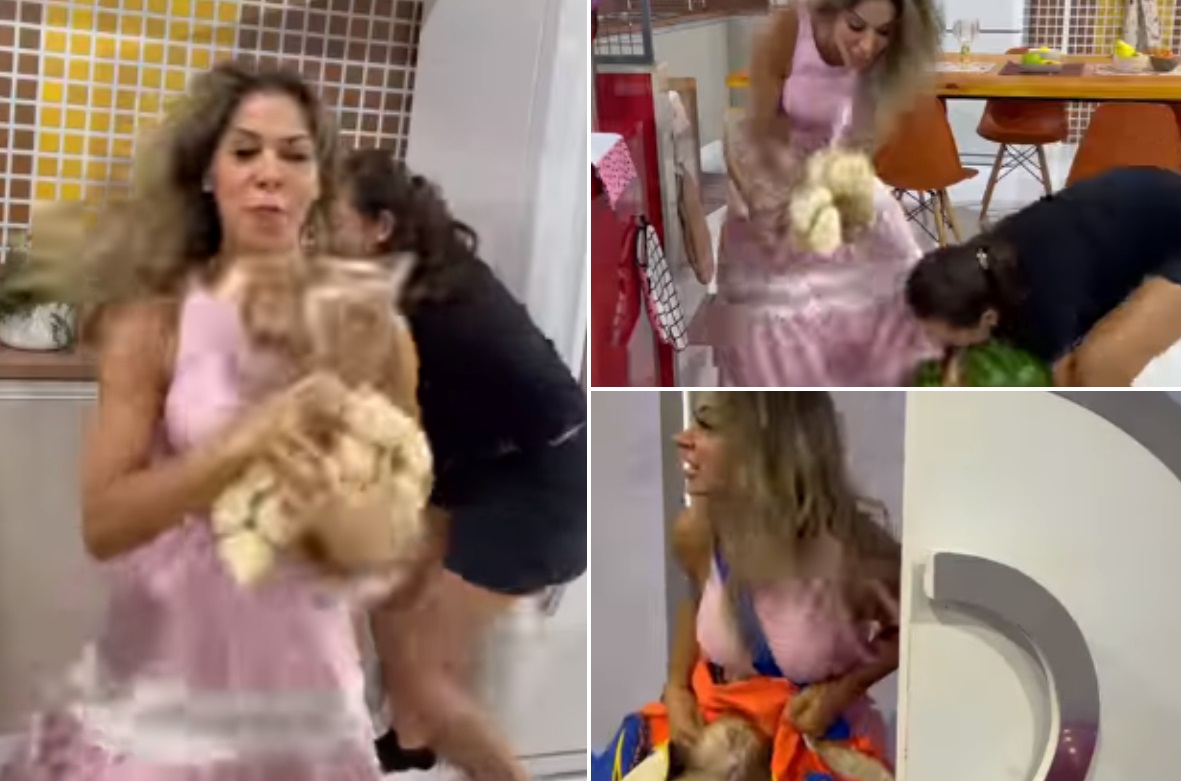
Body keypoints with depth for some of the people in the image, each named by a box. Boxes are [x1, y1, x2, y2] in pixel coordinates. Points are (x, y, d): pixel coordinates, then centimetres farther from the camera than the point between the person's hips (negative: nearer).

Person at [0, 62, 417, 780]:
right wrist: (242, 442, -26)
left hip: (304, 694, 2)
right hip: (166, 689, -2)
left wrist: (337, 516, -20)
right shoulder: (154, 321, -7)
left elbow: (388, 540, 1)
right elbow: (102, 522, -14)